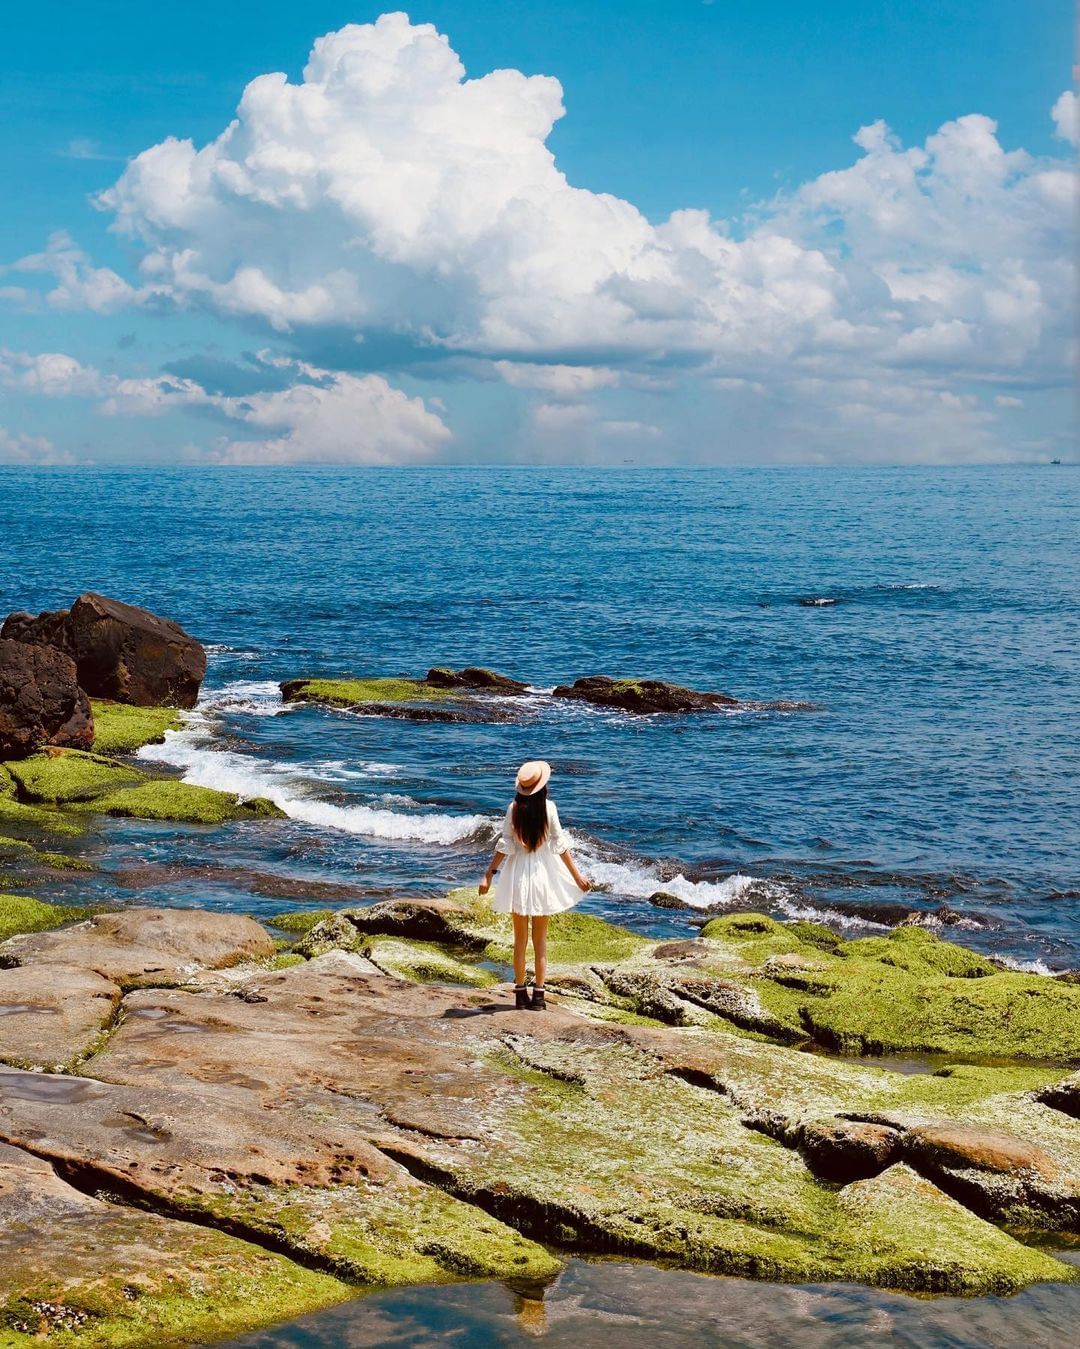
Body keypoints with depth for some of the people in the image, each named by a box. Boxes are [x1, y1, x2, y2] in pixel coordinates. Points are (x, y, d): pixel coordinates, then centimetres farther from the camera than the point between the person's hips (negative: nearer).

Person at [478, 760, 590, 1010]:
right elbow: (560, 845, -8)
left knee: (520, 937, 11)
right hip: (542, 873, -1)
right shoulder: (548, 808, -11)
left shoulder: (514, 808, -9)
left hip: (518, 875, 1)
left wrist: (489, 874, 0)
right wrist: (577, 876, -1)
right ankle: (538, 994, 6)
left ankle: (520, 992, 12)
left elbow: (504, 846, -8)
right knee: (541, 938, 8)